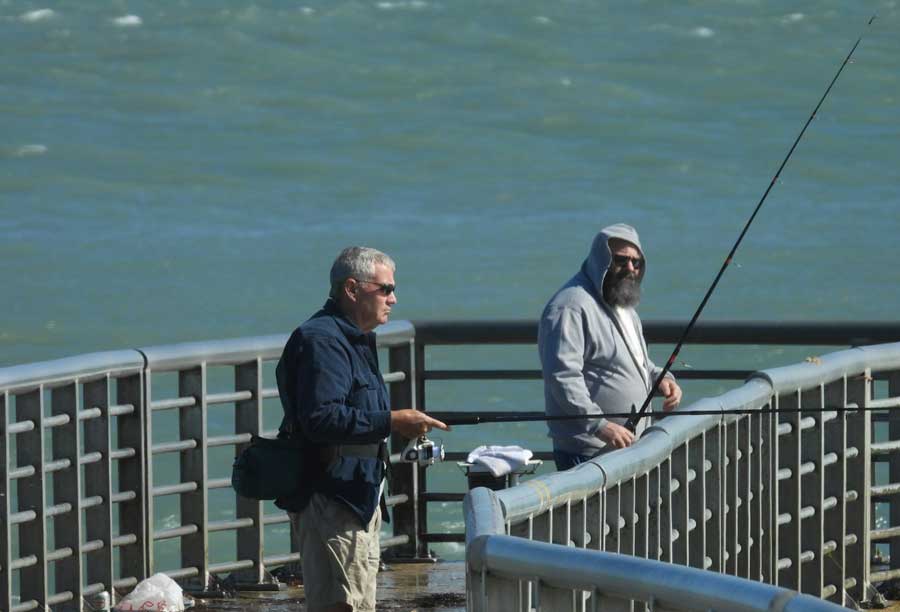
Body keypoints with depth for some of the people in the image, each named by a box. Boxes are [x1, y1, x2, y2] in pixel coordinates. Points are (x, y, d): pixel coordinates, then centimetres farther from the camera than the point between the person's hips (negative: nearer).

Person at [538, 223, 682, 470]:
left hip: (628, 446, 9)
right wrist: (599, 425, -29)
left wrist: (659, 377, 11)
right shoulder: (570, 308, -14)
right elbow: (562, 376, -22)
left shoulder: (625, 307, 19)